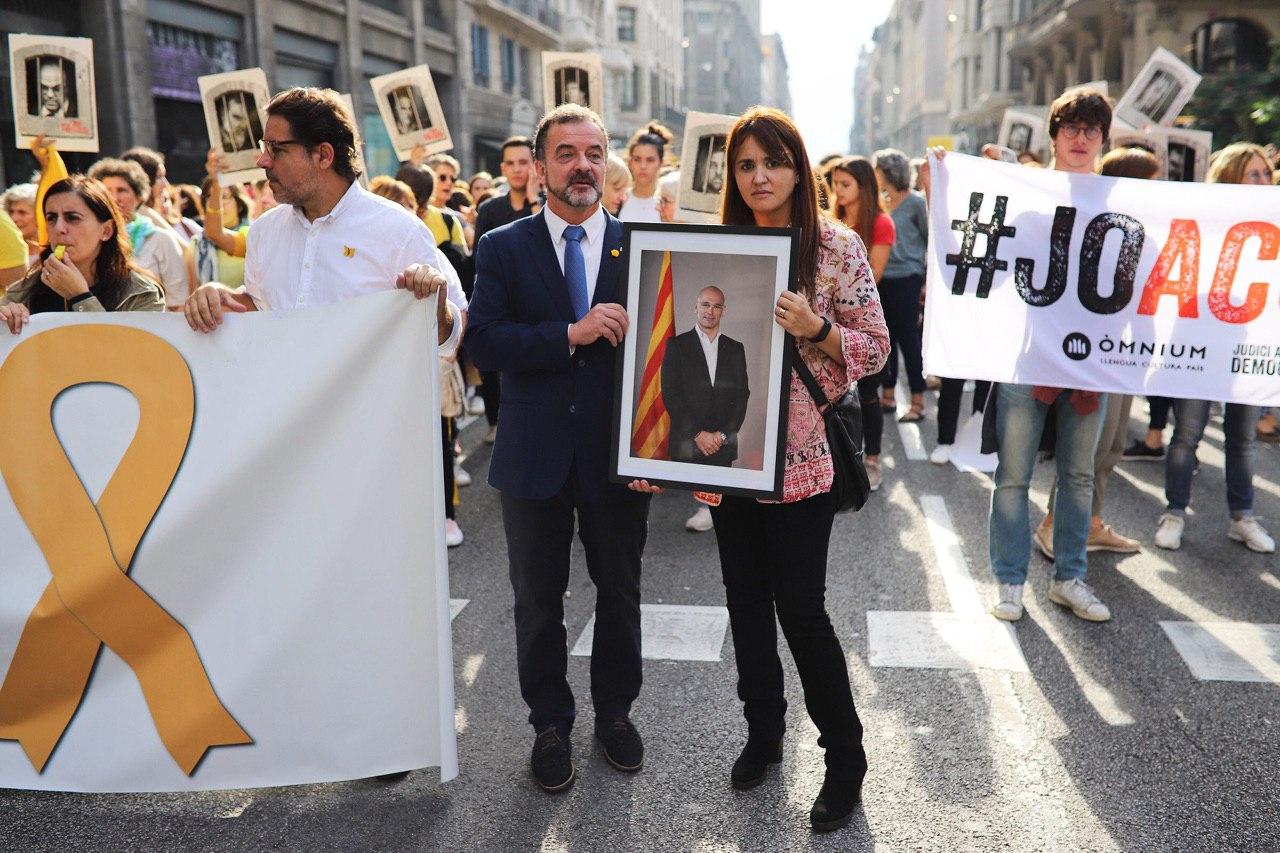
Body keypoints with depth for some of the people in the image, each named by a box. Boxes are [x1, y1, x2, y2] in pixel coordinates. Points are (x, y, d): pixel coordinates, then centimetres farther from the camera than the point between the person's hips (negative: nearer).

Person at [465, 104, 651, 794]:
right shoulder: (502, 248, -2)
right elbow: (482, 342, -13)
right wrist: (571, 334, -24)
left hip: (617, 452, 1)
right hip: (535, 455, 0)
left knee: (619, 593, 15)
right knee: (538, 601, 12)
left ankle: (615, 711, 36)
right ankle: (550, 724, 31)